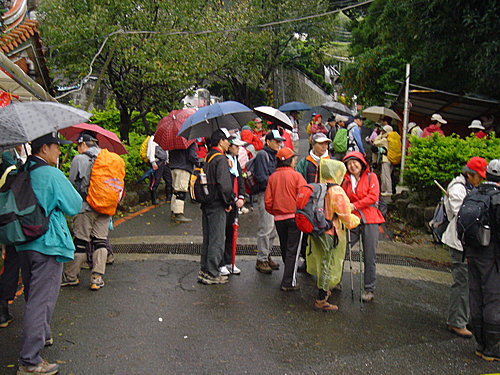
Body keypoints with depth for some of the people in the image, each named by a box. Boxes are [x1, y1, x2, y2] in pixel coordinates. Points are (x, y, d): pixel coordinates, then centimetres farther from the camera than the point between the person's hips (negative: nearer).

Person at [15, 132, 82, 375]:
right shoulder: (53, 175, -16)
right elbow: (74, 206, -9)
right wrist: (67, 189, 7)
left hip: (23, 244, 8)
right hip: (47, 245, -8)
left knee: (33, 296, 23)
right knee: (41, 300, -4)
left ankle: (42, 335, 44)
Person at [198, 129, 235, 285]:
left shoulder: (207, 158, 13)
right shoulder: (221, 159, -15)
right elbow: (224, 184, -22)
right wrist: (228, 202, -12)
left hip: (206, 205, 9)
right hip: (217, 207, -9)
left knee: (207, 239, 16)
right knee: (216, 241, -1)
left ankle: (204, 270, 23)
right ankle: (212, 274, 4)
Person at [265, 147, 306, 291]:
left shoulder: (272, 177, 2)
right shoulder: (296, 176, -9)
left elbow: (268, 200, 2)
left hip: (278, 218, 4)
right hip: (294, 217, -4)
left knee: (284, 249, 18)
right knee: (292, 250, 0)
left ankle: (288, 276, 33)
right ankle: (288, 282, -1)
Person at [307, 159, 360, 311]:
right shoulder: (337, 191, -21)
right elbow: (346, 215, -15)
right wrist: (355, 221, 5)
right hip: (331, 234, -7)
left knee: (321, 262, 24)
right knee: (329, 266, 3)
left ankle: (324, 289, 43)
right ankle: (321, 301, 9)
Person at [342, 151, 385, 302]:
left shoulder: (371, 177, 4)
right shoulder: (346, 181, 15)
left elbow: (373, 196, -7)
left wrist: (354, 206, -11)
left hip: (369, 221, -3)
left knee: (369, 257, -1)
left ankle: (369, 289, 10)